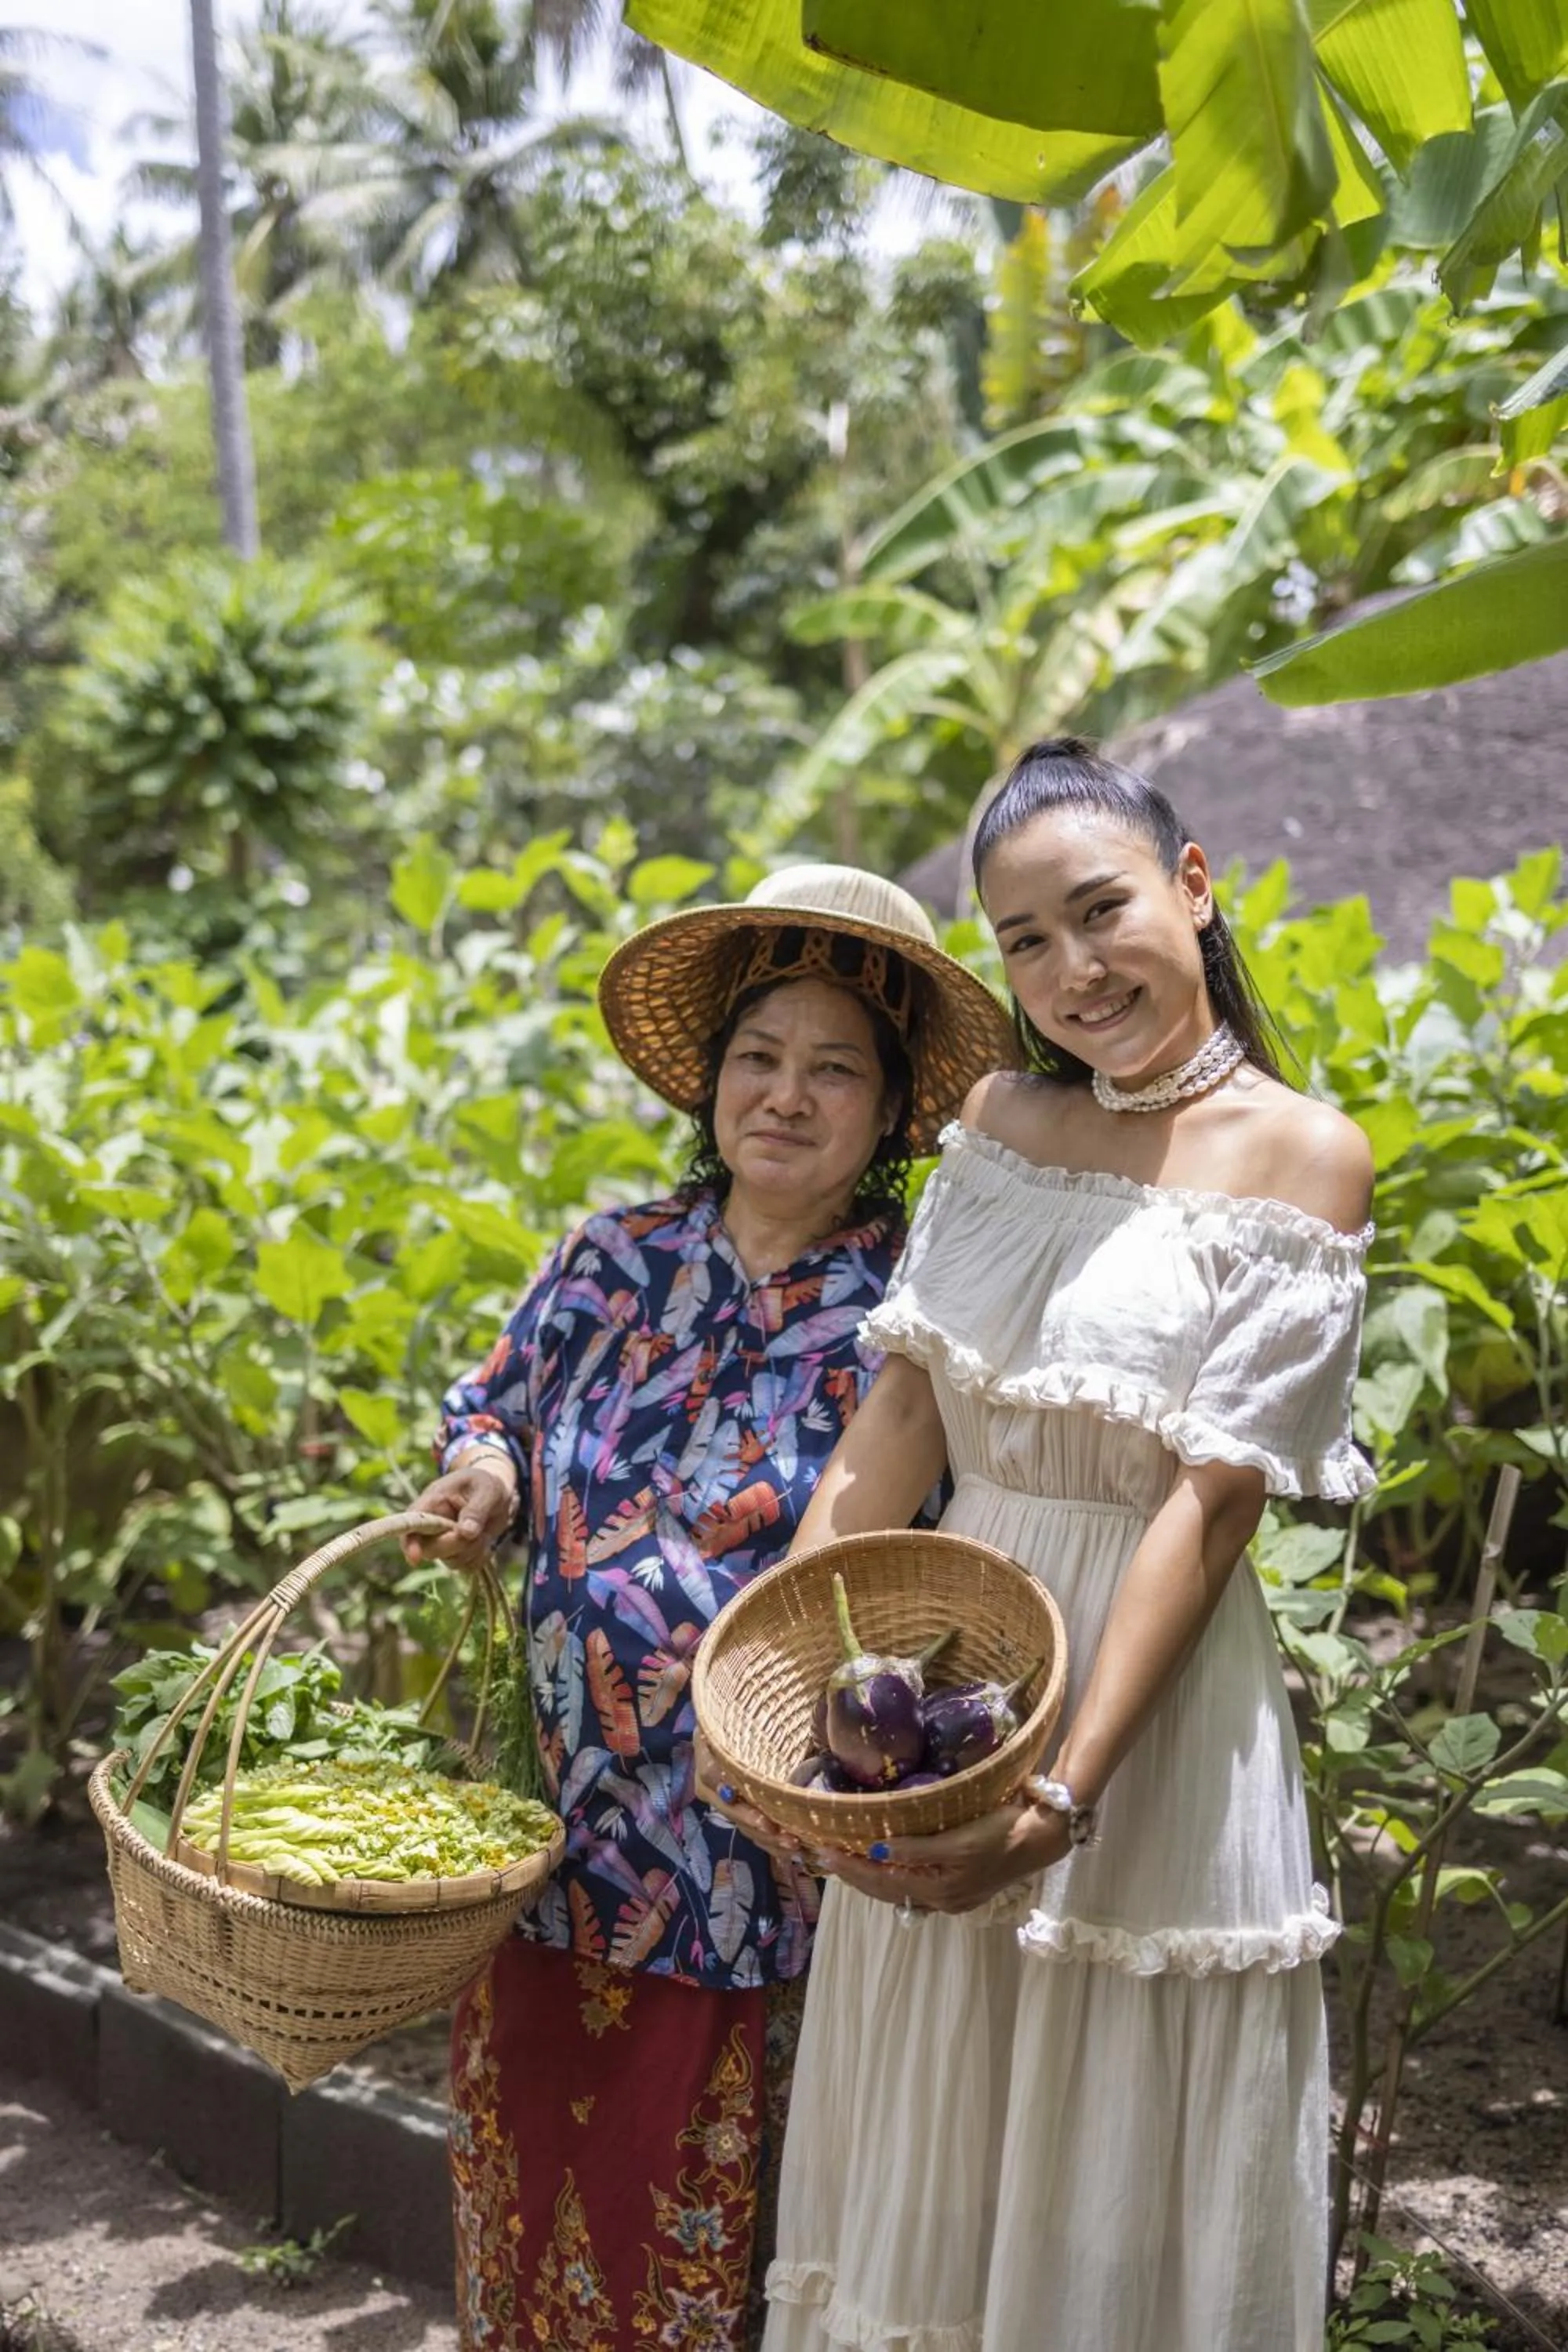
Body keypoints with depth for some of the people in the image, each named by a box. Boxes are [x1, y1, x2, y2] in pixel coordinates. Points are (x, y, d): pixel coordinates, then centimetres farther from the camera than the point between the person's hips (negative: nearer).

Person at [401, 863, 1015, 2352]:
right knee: (537, 2206, 16)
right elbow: (492, 1410, 17)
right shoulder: (612, 1264, 4)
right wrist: (482, 1475, -4)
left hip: (764, 1879, -3)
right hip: (555, 1837, 4)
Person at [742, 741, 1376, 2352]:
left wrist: (1067, 1797, -22)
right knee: (926, 2178, 17)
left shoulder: (1296, 1157, -10)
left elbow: (1211, 1502, -16)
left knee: (1113, 2198, 9)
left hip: (1149, 1699, -5)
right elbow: (902, 1413, 2)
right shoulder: (1002, 1121, 6)